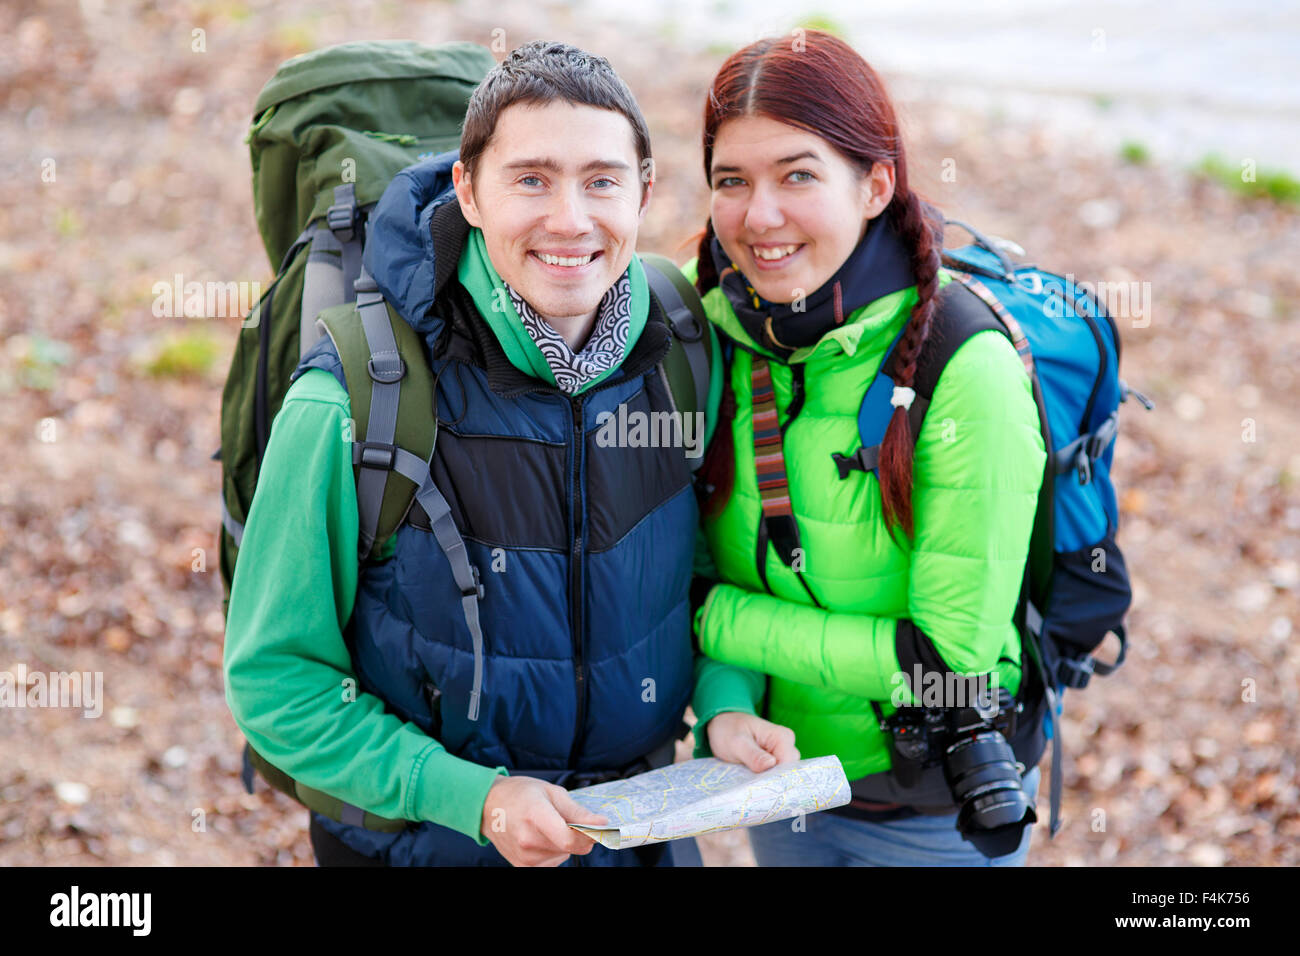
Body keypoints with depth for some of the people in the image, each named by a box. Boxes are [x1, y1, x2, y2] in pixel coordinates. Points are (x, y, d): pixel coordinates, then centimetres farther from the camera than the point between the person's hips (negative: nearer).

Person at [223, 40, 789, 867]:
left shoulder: (676, 361, -11)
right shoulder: (349, 410, -24)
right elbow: (276, 681, -16)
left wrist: (725, 701, -12)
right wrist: (473, 797, -25)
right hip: (421, 845, -4)